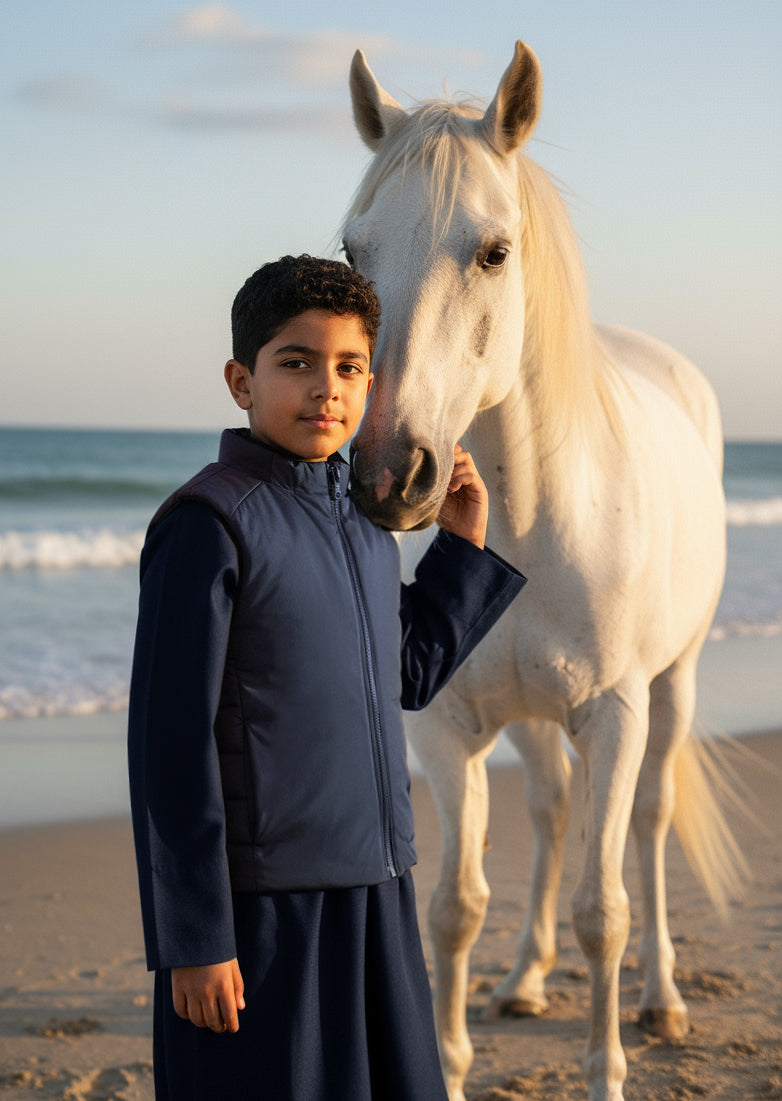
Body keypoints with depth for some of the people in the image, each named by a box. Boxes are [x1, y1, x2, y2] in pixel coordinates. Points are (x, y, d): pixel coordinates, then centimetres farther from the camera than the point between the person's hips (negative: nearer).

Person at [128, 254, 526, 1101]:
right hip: (259, 905, -7)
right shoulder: (209, 523, -13)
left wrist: (462, 546, 15)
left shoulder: (363, 523, 10)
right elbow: (169, 742, -15)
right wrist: (193, 941, -17)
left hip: (373, 897, 8)